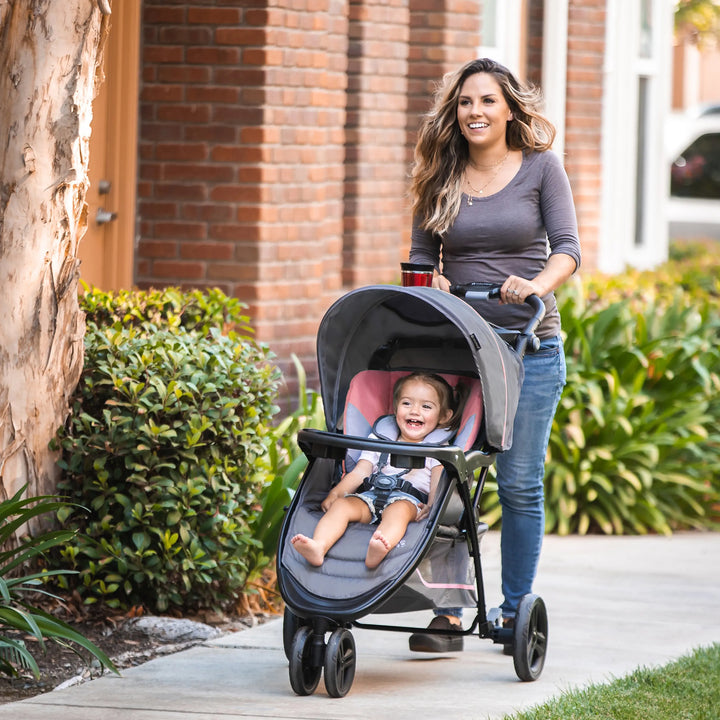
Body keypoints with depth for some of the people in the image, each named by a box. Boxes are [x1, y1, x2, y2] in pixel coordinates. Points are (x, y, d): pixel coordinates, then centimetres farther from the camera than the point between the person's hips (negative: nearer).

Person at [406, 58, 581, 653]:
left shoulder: (541, 168, 2)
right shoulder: (440, 179, 10)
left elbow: (568, 247, -4)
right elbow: (422, 256, 12)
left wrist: (537, 285, -24)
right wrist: (430, 281, -10)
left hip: (528, 345, -2)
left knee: (519, 482, -1)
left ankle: (516, 610, 9)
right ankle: (449, 612, 0)